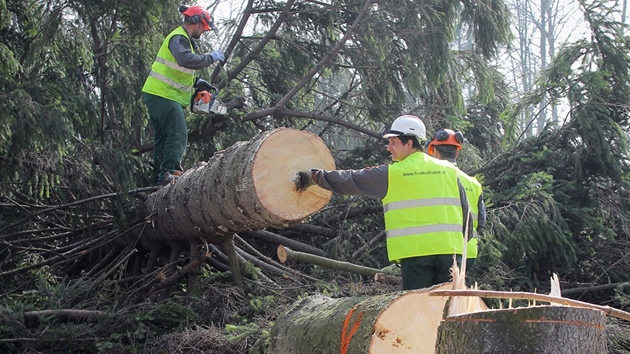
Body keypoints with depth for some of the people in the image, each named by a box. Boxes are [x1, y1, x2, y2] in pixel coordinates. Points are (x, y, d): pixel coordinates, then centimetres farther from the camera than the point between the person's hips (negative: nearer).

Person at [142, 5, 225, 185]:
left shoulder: (183, 39, 20)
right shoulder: (178, 39, -13)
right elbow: (187, 60, -34)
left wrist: (197, 82, 8)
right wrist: (212, 57, -23)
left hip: (158, 96, 11)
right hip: (164, 96, -11)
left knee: (163, 137, 12)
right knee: (178, 135, -16)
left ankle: (159, 176, 15)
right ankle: (169, 172, -24)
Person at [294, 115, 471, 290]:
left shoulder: (391, 174, -1)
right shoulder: (449, 171, 9)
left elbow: (351, 180, 5)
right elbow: (464, 210, 11)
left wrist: (314, 176, 14)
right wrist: (462, 239, 22)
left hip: (414, 251, -3)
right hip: (449, 250, 3)